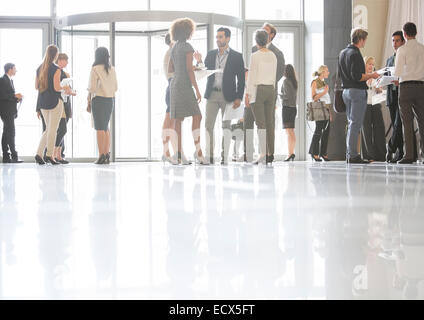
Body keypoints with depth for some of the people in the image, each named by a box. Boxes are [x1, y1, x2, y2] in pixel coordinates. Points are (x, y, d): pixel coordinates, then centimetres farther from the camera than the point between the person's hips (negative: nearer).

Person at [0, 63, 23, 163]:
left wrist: (17, 98, 8)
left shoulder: (10, 80, 21)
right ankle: (14, 156, -16)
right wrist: (15, 96, -18)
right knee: (10, 133, -13)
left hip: (10, 111, 10)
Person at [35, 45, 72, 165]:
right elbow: (57, 88, -17)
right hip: (55, 101, -6)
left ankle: (39, 153, 3)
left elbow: (36, 86, 11)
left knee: (48, 129, 15)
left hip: (43, 102, 7)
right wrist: (65, 88, 2)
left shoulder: (39, 68, 8)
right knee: (53, 129, 1)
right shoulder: (56, 69, -12)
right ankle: (49, 155, 2)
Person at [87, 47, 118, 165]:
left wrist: (89, 99, 3)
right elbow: (115, 87, 10)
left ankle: (101, 156, -7)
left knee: (100, 128, -4)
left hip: (99, 99, -5)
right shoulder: (112, 69, 7)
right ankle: (107, 154, 11)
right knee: (106, 127, 14)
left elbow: (92, 87, -11)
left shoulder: (95, 69, -9)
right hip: (110, 99, 6)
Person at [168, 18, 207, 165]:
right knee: (197, 117, -9)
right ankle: (198, 150, -19)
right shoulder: (188, 47, -10)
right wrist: (197, 90, -16)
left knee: (178, 120, 5)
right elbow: (189, 70, -17)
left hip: (174, 85, 8)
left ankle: (178, 154, 1)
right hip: (185, 85, -8)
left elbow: (170, 69, 18)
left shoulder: (174, 48, 14)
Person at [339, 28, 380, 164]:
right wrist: (371, 75, -8)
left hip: (346, 90, 9)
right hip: (357, 91, -9)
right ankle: (353, 155, -7)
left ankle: (349, 154, 15)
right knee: (356, 124, -7)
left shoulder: (342, 53, 14)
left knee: (351, 123, 14)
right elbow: (357, 76, -22)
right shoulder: (355, 54, -15)